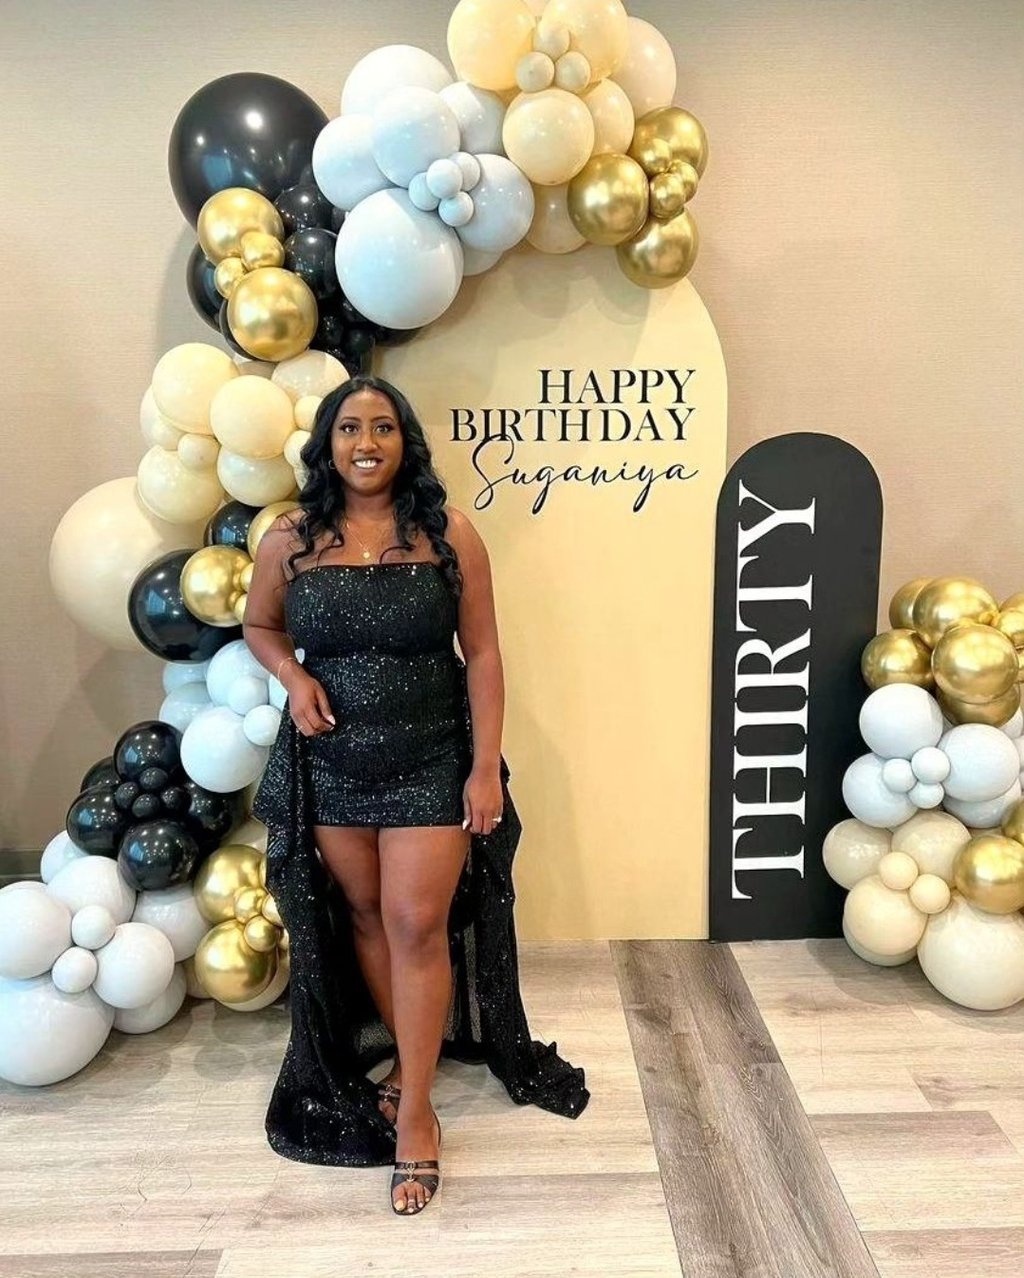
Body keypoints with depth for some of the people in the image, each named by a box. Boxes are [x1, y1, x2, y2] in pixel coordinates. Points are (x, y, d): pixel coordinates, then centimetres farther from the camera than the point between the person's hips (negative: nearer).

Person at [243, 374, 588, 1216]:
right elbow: (259, 625, 14)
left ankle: (414, 1112, 15)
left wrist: (486, 765, -10)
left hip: (432, 762, -2)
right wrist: (292, 675, -9)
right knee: (366, 917, 15)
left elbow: (482, 653, -6)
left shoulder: (449, 535, -7)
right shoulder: (289, 541, -2)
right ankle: (409, 1057, 39)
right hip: (331, 766, 3)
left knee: (418, 923, -2)